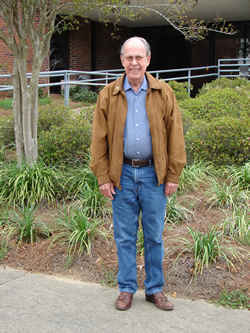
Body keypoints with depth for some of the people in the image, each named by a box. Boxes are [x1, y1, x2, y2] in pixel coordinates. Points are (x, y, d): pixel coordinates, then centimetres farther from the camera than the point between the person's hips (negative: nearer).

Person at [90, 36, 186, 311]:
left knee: (154, 235, 8)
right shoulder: (108, 95, 3)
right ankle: (126, 289, 22)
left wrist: (173, 175, -3)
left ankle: (155, 289, 23)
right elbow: (99, 138, 2)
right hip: (122, 174, 0)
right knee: (124, 235, 8)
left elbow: (175, 135, 1)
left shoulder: (163, 93, 2)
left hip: (153, 174, 0)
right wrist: (103, 177, -3)